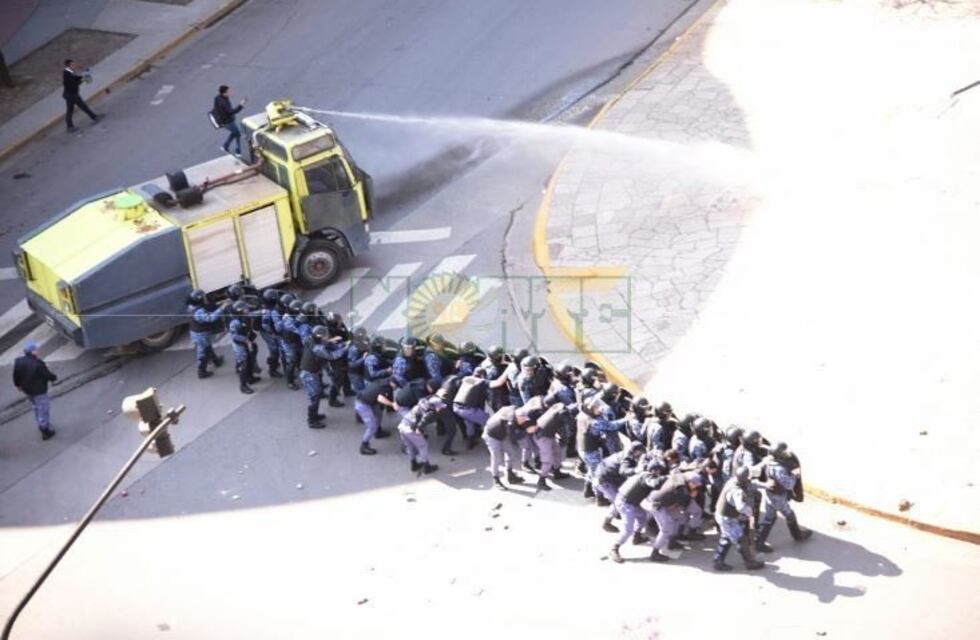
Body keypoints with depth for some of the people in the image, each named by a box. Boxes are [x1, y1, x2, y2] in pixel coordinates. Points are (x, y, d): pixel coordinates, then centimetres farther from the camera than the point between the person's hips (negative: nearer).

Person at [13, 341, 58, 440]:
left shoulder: (18, 362, -12)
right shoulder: (38, 364, -31)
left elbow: (16, 376, 1)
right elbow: (48, 376, -20)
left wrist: (18, 385, 20)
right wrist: (54, 377, 3)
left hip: (26, 390, 7)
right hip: (39, 391, -7)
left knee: (36, 406, 29)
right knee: (44, 409, 10)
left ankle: (41, 424, 45)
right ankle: (45, 431, 21)